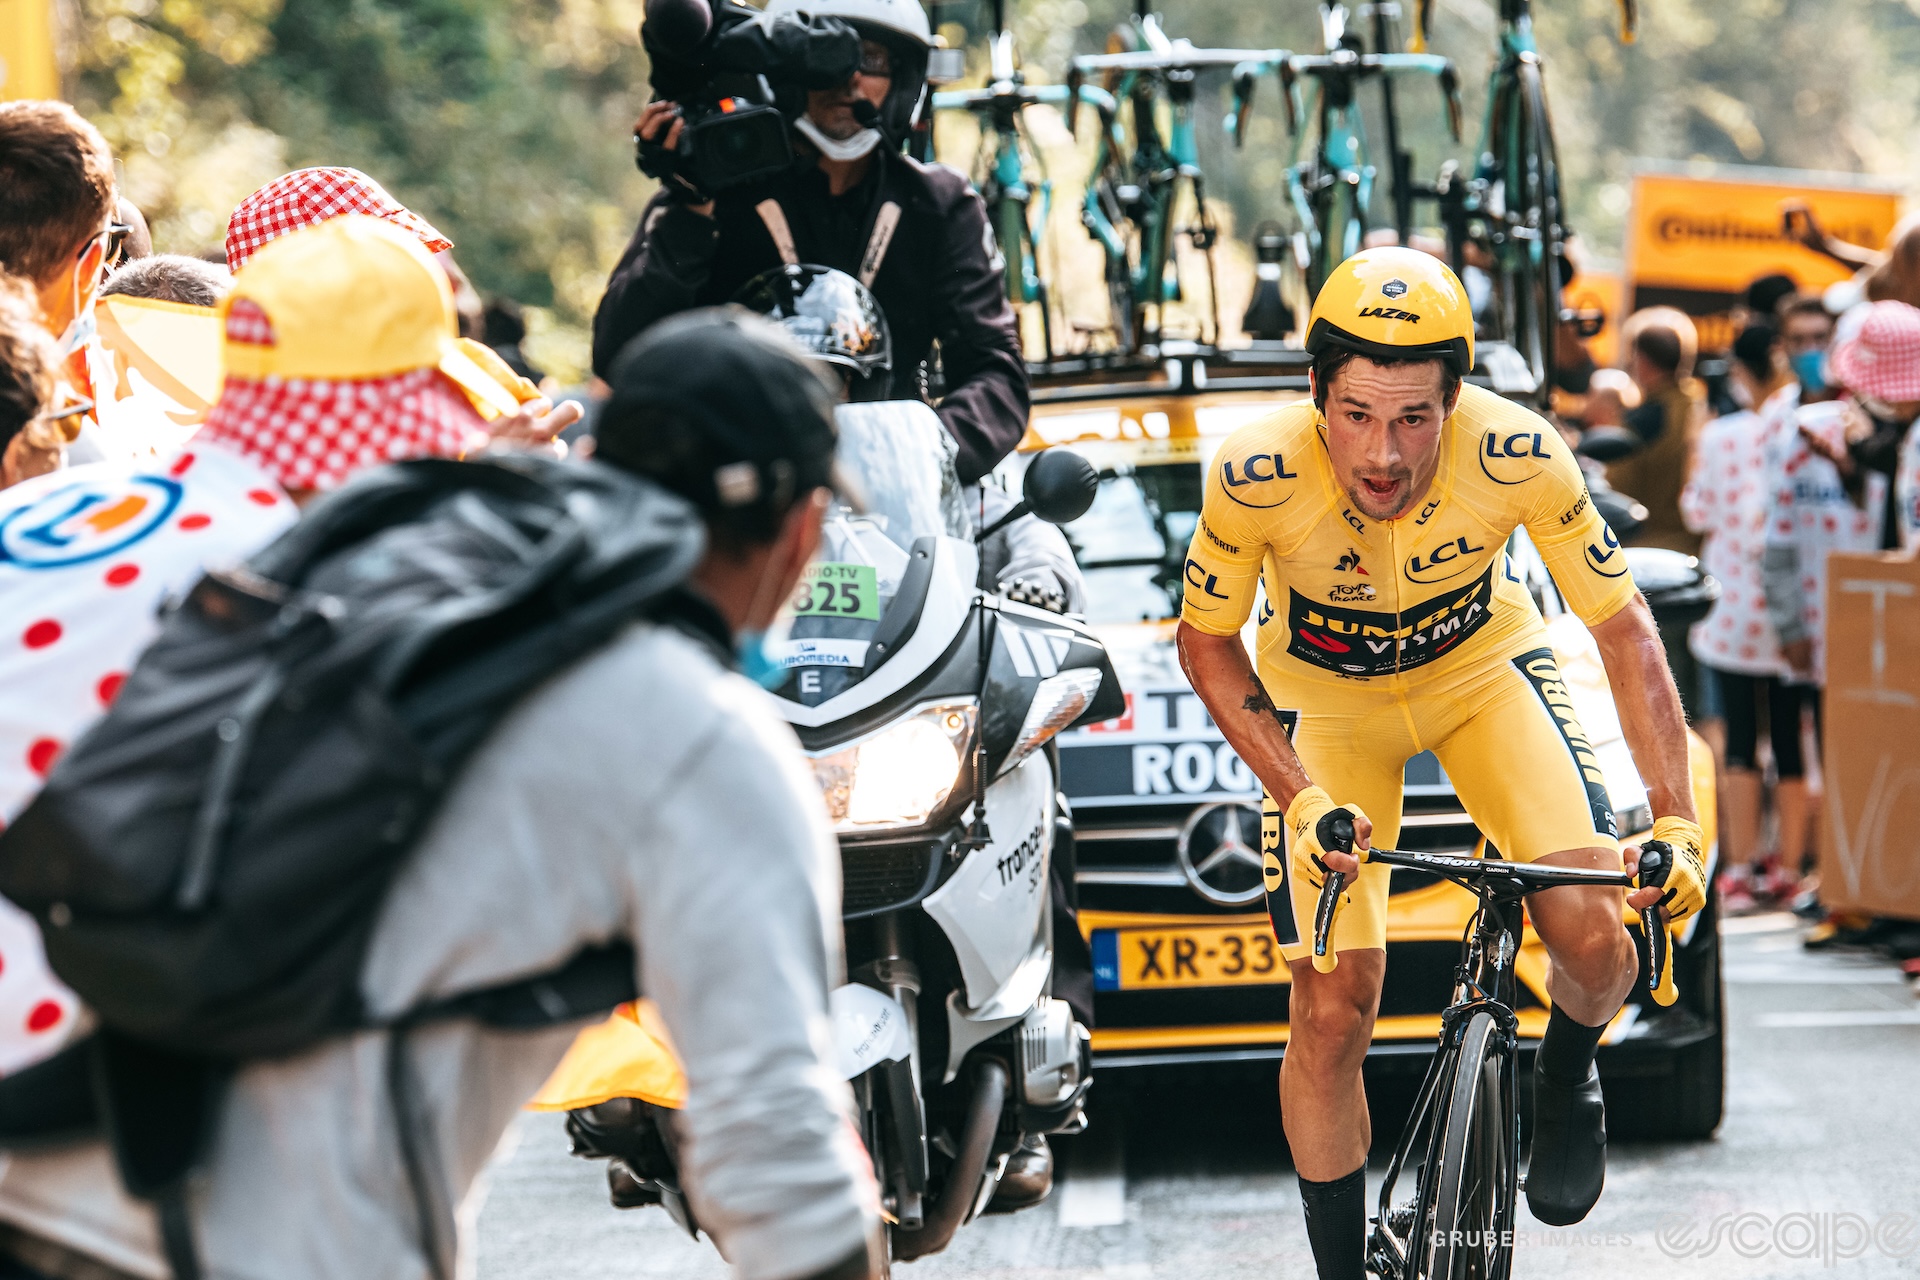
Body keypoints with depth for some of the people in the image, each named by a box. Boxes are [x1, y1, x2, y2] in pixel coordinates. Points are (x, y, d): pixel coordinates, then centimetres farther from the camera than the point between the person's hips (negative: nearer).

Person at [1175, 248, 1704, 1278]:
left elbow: (1621, 626, -20)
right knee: (1334, 1009, -8)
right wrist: (1301, 798, -25)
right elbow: (1205, 641, -15)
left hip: (1480, 664, 0)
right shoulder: (1255, 475, -33)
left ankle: (1566, 1083, 16)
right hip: (1322, 692, 0)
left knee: (1594, 938, -19)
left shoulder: (1520, 458, -32)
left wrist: (1676, 822, -28)